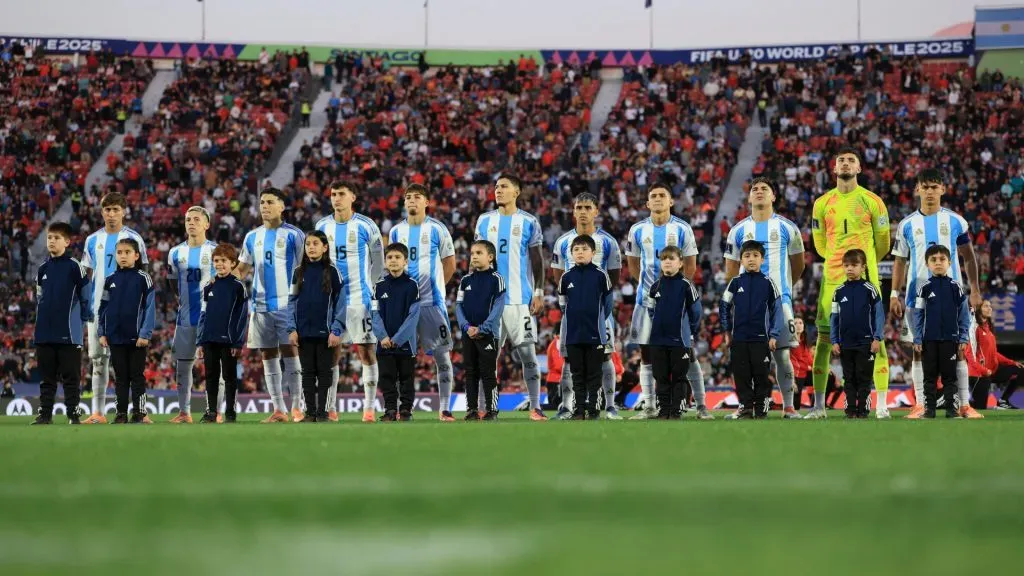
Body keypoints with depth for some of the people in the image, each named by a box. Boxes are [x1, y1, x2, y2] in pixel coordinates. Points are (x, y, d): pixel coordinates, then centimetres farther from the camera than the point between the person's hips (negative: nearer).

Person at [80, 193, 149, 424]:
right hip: (98, 307, 4)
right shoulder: (93, 240, 11)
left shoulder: (133, 239, 1)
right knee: (98, 359, 2)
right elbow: (86, 275, 15)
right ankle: (98, 412, 4)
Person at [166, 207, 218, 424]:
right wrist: (182, 300, 15)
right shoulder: (176, 253, 8)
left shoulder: (215, 251, -2)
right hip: (185, 317, 3)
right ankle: (184, 412, 9)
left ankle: (213, 410, 3)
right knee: (182, 364, 3)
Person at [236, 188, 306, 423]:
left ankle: (297, 406, -5)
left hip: (287, 304, -5)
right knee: (268, 355, 5)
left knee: (290, 352, -8)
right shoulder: (252, 237, 13)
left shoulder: (293, 235, -2)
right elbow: (242, 269, 19)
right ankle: (279, 409, 9)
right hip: (261, 305, 5)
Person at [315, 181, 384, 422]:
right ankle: (330, 408, 9)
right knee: (330, 354, 3)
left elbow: (378, 261, 5)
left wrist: (369, 286, 4)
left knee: (367, 352, -4)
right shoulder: (322, 226, 7)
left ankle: (369, 408, -1)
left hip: (360, 300, -3)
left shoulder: (366, 226, -3)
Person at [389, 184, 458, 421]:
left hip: (432, 301, -3)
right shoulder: (396, 231, 10)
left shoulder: (437, 229, -1)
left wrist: (434, 286, 5)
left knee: (442, 355, -3)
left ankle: (444, 409, 1)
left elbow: (450, 264, 5)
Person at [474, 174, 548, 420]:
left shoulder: (528, 222, 2)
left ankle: (535, 407, -1)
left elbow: (537, 261, 3)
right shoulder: (484, 221, 10)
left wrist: (539, 293, -5)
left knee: (527, 353, -4)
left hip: (520, 298, -3)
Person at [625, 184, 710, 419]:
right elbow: (633, 264, 13)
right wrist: (648, 286, 8)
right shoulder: (638, 230, 4)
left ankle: (701, 406, 1)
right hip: (648, 299, 3)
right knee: (647, 353, 4)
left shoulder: (682, 229, -2)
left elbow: (690, 266, 3)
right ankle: (649, 407, 10)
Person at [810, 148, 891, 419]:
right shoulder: (822, 203, 8)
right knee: (824, 340, 0)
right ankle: (818, 404, 7)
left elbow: (883, 244, 12)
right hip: (832, 281, 2)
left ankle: (882, 404, -1)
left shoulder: (872, 201, 2)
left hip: (865, 278, -2)